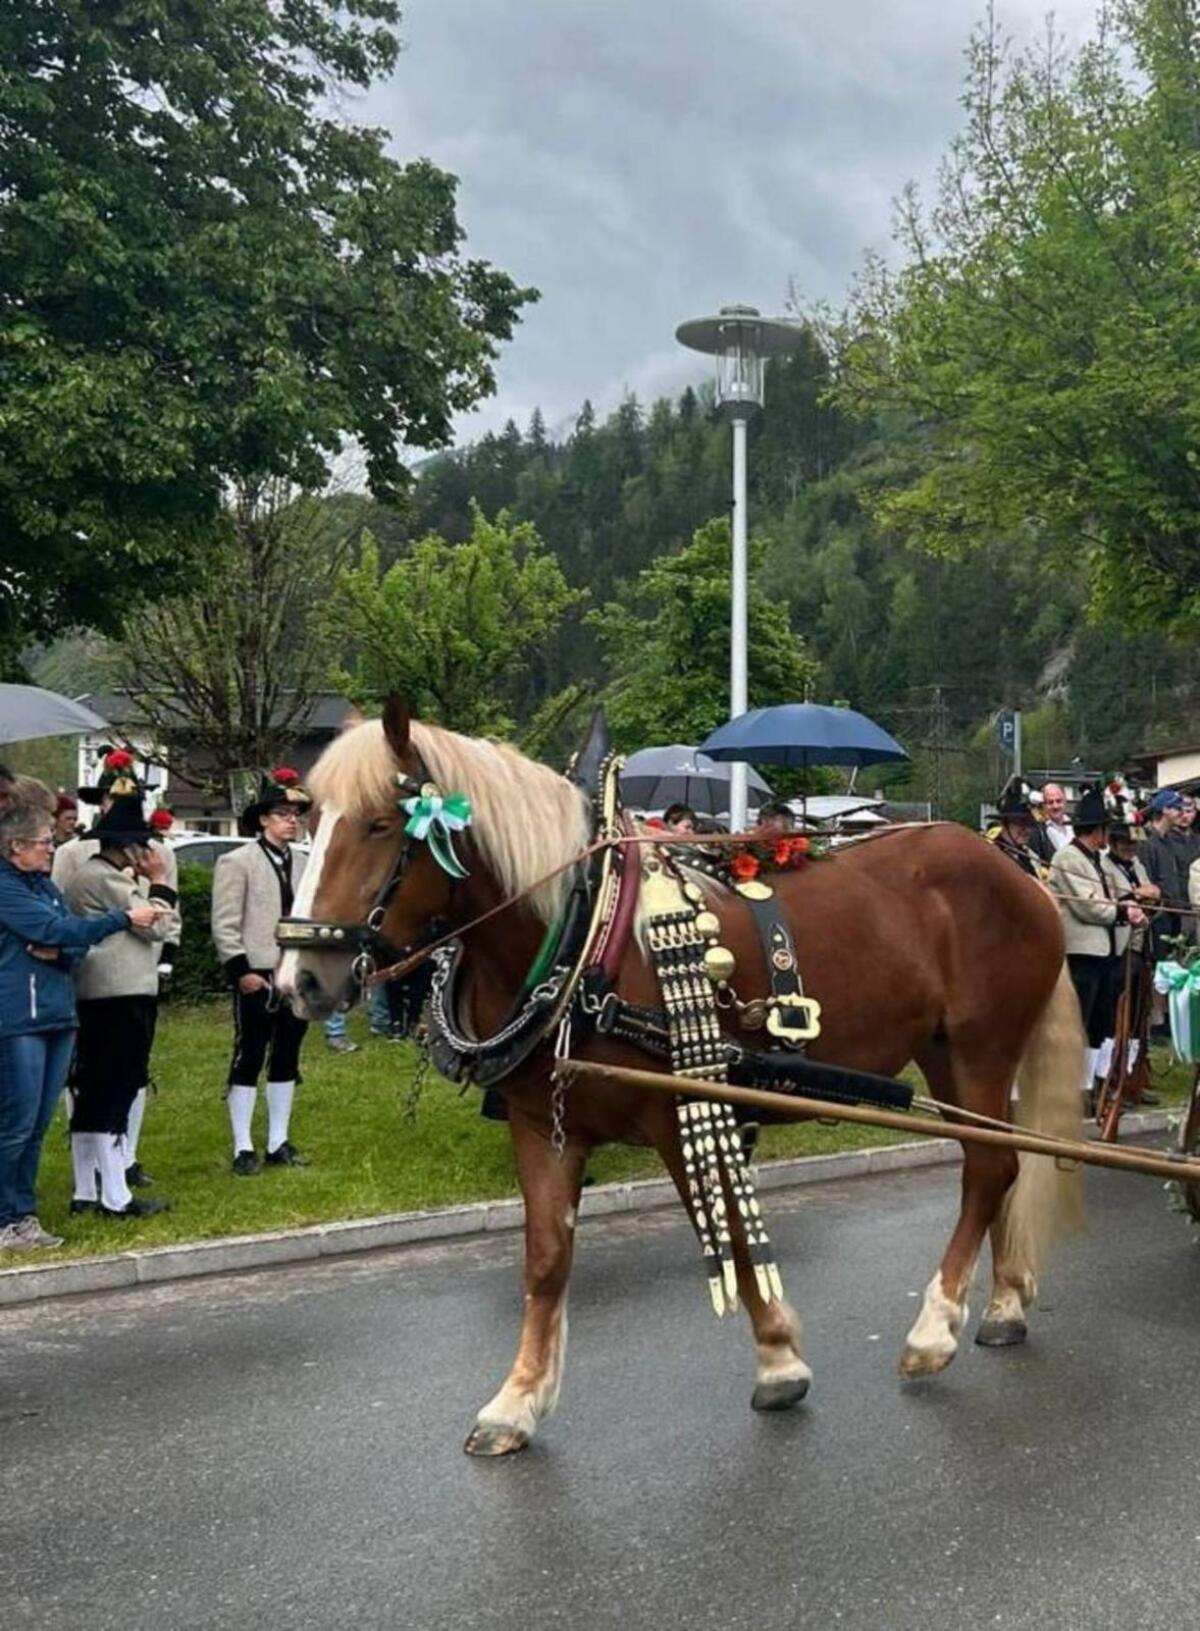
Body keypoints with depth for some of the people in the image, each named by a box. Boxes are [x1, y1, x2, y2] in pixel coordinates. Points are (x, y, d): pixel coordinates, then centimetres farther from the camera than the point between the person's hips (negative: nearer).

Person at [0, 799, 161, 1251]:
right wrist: (124, 918, -14)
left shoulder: (46, 887, 15)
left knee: (38, 1125, 11)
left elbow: (76, 943, 13)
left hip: (58, 1015, 8)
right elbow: (57, 931, -17)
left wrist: (58, 952, -11)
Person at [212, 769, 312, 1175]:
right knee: (249, 1061, 0)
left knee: (286, 1061, 11)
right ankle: (243, 1149, 6)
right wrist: (240, 971, -15)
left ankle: (278, 1143, 20)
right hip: (257, 977, -6)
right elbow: (225, 925, -9)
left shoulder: (304, 864, 13)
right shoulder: (236, 862, -5)